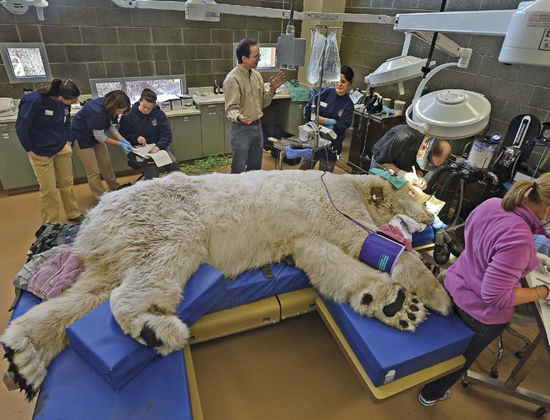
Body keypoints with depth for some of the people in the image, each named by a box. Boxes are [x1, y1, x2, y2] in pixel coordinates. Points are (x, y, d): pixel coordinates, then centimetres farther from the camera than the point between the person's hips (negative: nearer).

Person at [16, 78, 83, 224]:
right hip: (41, 152, -5)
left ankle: (73, 214, 30)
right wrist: (29, 150, -9)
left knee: (67, 183, 12)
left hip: (62, 148, 5)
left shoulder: (65, 103, -6)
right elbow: (21, 127, -15)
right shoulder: (34, 101, -23)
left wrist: (67, 141, 9)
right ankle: (50, 224, 19)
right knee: (49, 190, 3)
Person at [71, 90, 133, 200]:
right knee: (93, 171, -2)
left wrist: (122, 140, -20)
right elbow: (100, 137, -28)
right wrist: (119, 144, -29)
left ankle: (115, 188, 31)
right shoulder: (97, 112, -37)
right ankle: (101, 199, 8)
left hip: (96, 136, 8)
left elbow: (112, 128, -4)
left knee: (106, 164, 16)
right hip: (82, 138, -7)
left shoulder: (111, 108, -13)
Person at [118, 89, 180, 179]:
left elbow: (167, 135, -2)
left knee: (173, 164, -25)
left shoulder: (160, 114, 3)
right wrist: (136, 138, -15)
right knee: (152, 167, -32)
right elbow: (122, 135, 4)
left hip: (157, 147, 2)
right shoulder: (128, 115, 0)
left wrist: (158, 146, -21)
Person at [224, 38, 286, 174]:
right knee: (239, 170, 2)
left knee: (255, 167, 18)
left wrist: (272, 89, -3)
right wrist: (239, 117, -42)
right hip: (241, 129, -7)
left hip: (257, 127, 7)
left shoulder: (257, 75, 8)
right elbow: (231, 109, -20)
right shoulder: (232, 79, -16)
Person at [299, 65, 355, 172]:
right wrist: (328, 121, -15)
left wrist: (318, 121, -15)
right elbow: (308, 112, -10)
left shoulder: (348, 105, -6)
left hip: (331, 147, -1)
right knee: (302, 171, 12)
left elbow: (339, 128, -17)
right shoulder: (324, 93, -2)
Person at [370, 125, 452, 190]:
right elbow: (380, 161, -29)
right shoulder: (402, 138, -40)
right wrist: (402, 174, -37)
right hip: (381, 166, -4)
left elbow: (420, 168, -4)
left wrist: (419, 177, -27)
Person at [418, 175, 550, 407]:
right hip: (481, 314, -6)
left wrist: (531, 257, 7)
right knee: (462, 357, 25)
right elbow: (495, 296, -30)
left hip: (454, 286, 6)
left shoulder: (492, 203, -14)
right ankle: (432, 394, 49)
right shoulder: (519, 240, -37)